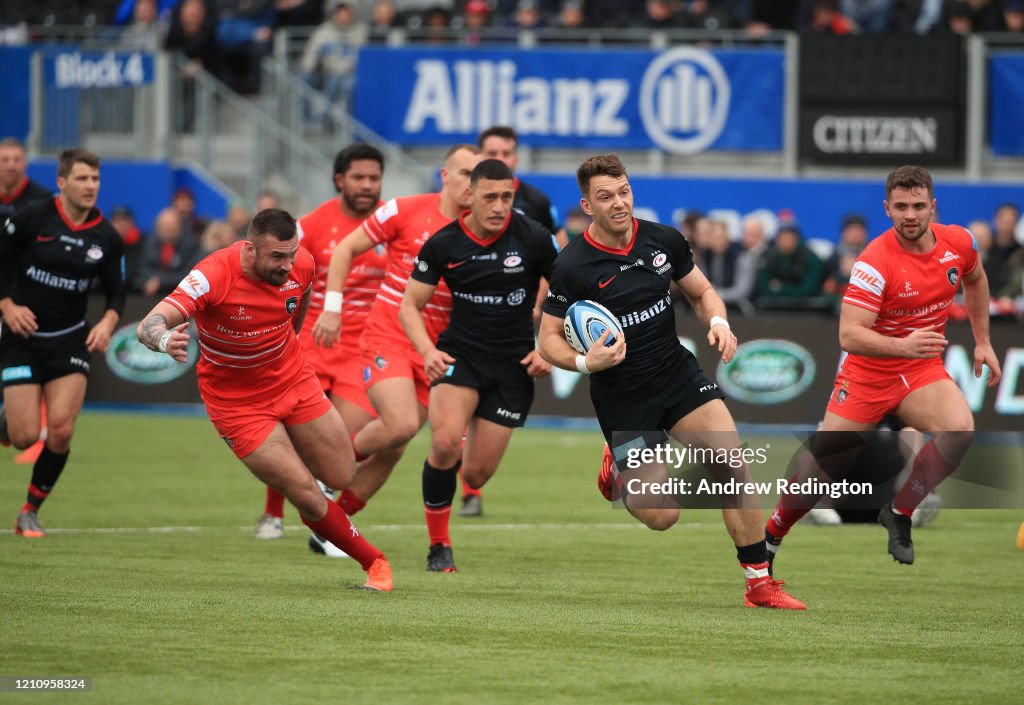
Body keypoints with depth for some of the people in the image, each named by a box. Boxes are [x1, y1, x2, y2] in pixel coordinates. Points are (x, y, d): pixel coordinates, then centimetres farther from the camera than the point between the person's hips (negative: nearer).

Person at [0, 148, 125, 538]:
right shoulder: (31, 218, -9)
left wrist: (108, 322, -11)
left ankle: (31, 511, 8)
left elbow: (116, 290, 8)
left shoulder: (106, 238, -2)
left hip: (70, 341, 2)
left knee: (61, 430, -12)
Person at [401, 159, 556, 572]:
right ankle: (438, 545, -8)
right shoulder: (444, 244, -5)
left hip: (513, 365, 0)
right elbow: (410, 305, 3)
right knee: (445, 443, -27)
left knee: (475, 475, -2)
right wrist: (427, 350, -15)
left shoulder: (533, 239, -7)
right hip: (460, 353, 0)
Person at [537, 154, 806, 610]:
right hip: (621, 397, -3)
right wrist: (584, 362, -28)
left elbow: (702, 292, 12)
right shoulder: (572, 267, -15)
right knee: (662, 517, -7)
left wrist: (718, 323, -10)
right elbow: (549, 339, -8)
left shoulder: (664, 241, -3)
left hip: (678, 374, 3)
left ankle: (760, 584, -5)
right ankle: (618, 470, 29)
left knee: (735, 466, -16)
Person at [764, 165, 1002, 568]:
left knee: (959, 429, -26)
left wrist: (983, 341, 17)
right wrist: (902, 346, -45)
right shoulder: (875, 262, -24)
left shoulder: (958, 243, -8)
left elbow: (974, 280, 18)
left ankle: (899, 514, -7)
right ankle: (769, 537, 27)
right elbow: (849, 335, -30)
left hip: (921, 370, 3)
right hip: (868, 373, -3)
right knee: (820, 468, 1)